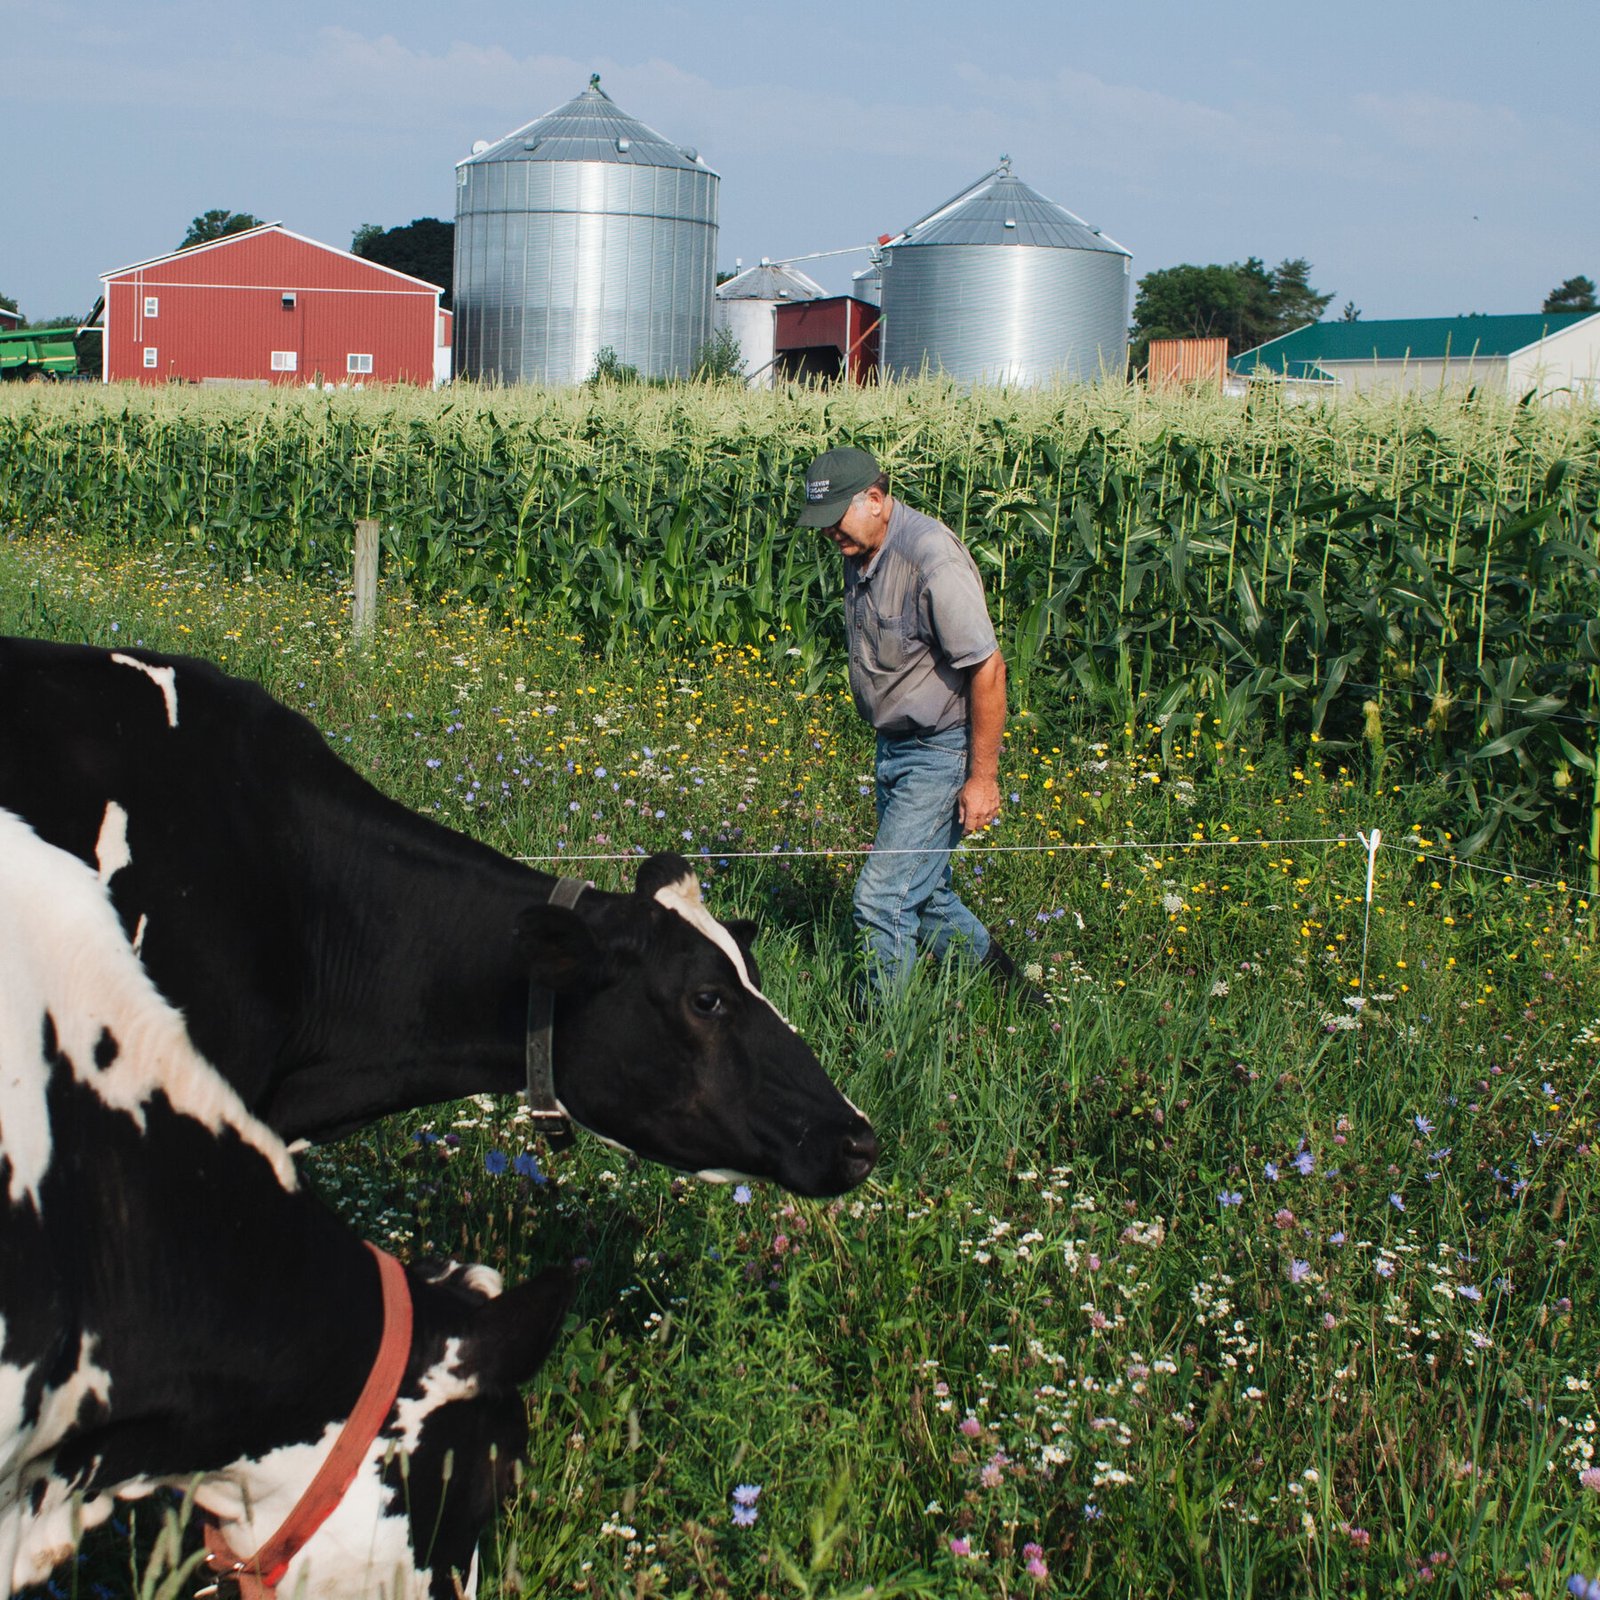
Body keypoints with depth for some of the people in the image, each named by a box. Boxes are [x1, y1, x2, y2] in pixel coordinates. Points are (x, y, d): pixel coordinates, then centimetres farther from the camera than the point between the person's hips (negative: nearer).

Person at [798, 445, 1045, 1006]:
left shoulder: (930, 557, -24)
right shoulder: (859, 554, 5)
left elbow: (987, 668, -23)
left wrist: (983, 777, -20)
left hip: (942, 753, -9)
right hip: (894, 747, 9)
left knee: (882, 897, -10)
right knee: (924, 896, 16)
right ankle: (1001, 975, 35)